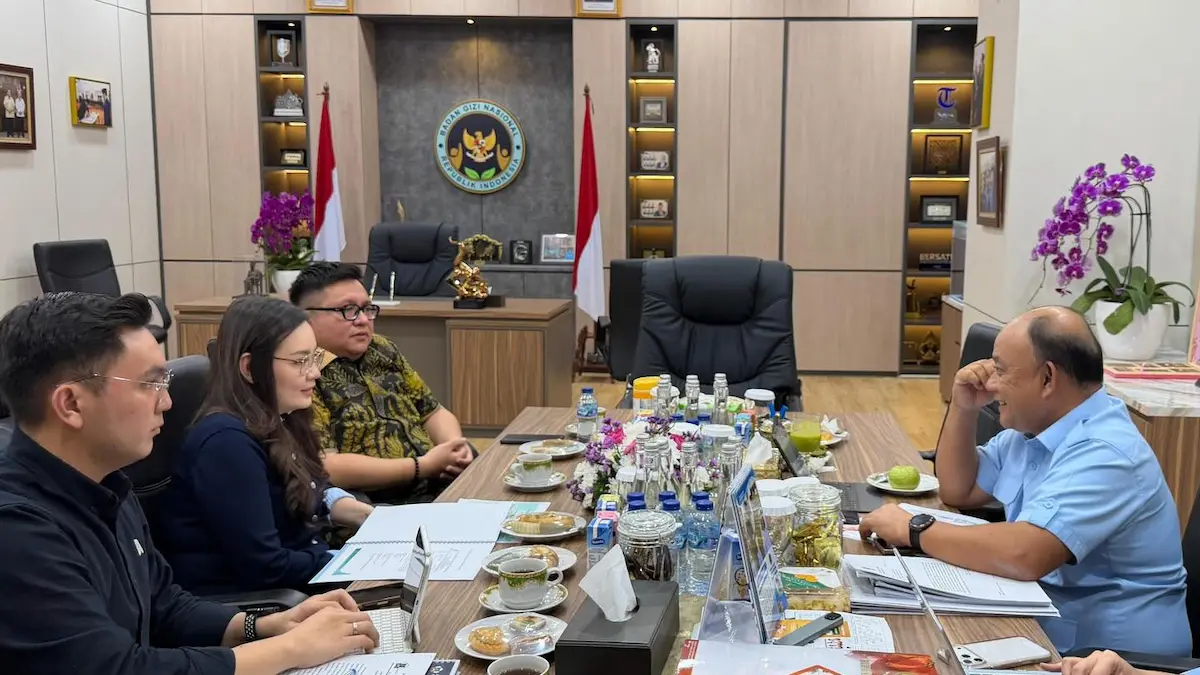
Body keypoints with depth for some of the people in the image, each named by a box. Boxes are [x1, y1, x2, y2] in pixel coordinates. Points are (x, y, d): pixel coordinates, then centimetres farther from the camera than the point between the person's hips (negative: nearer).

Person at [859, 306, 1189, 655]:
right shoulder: (1034, 425, 5)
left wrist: (913, 530, -24)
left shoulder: (1104, 453, -25)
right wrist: (963, 409, 0)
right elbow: (958, 492, 15)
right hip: (1046, 626, 8)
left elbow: (1024, 555, -37)